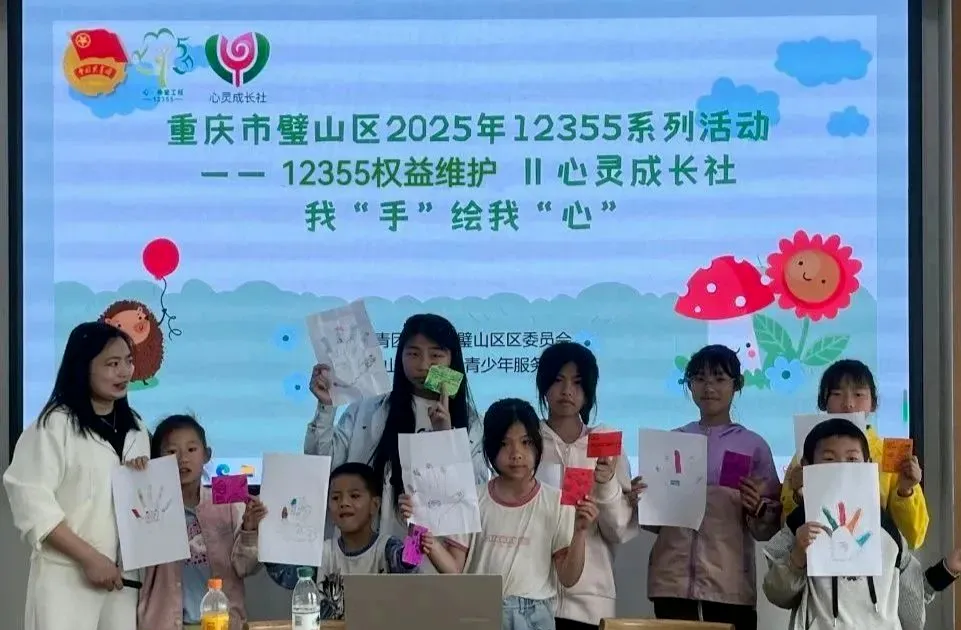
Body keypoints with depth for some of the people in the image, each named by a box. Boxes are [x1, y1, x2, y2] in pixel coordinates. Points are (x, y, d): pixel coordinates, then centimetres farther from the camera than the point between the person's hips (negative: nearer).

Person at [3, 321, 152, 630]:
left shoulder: (134, 428, 12)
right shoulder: (56, 425, -8)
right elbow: (31, 501, -14)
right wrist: (90, 558, -16)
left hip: (121, 576, 6)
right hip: (67, 577, -6)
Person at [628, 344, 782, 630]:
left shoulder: (754, 446, 5)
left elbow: (770, 528, 4)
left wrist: (757, 509, -16)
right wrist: (639, 501, -6)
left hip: (729, 587, -2)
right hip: (672, 583, 2)